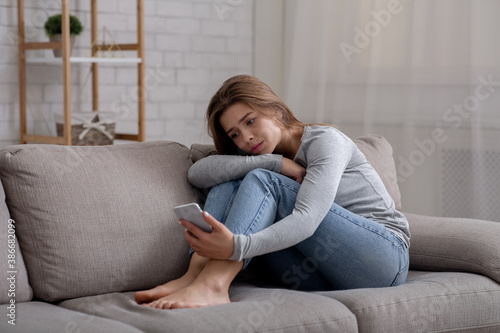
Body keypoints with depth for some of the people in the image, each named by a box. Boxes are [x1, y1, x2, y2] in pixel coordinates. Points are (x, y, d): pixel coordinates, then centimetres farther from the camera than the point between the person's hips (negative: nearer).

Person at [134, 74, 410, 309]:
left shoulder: (325, 140, -7)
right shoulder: (267, 162, 14)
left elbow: (307, 220, -25)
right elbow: (198, 173, -6)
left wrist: (237, 246, -41)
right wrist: (276, 163, -15)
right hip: (322, 279, 6)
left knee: (262, 181, -22)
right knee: (228, 185, -9)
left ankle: (212, 284, -42)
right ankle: (194, 274, -31)